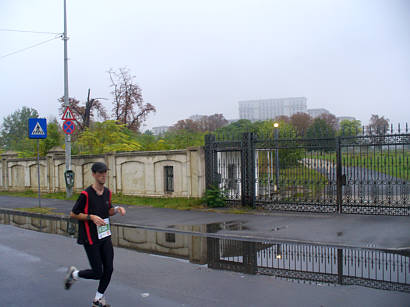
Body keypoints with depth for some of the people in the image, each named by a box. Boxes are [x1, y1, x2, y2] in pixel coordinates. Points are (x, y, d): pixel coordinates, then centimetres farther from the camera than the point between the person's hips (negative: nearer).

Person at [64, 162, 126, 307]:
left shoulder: (107, 192, 6)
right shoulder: (86, 194, -15)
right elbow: (73, 214, -9)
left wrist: (117, 209, -1)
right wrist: (91, 217, -21)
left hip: (105, 237, 6)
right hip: (91, 239, -6)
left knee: (108, 270, 4)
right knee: (97, 273, -2)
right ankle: (74, 274, 27)